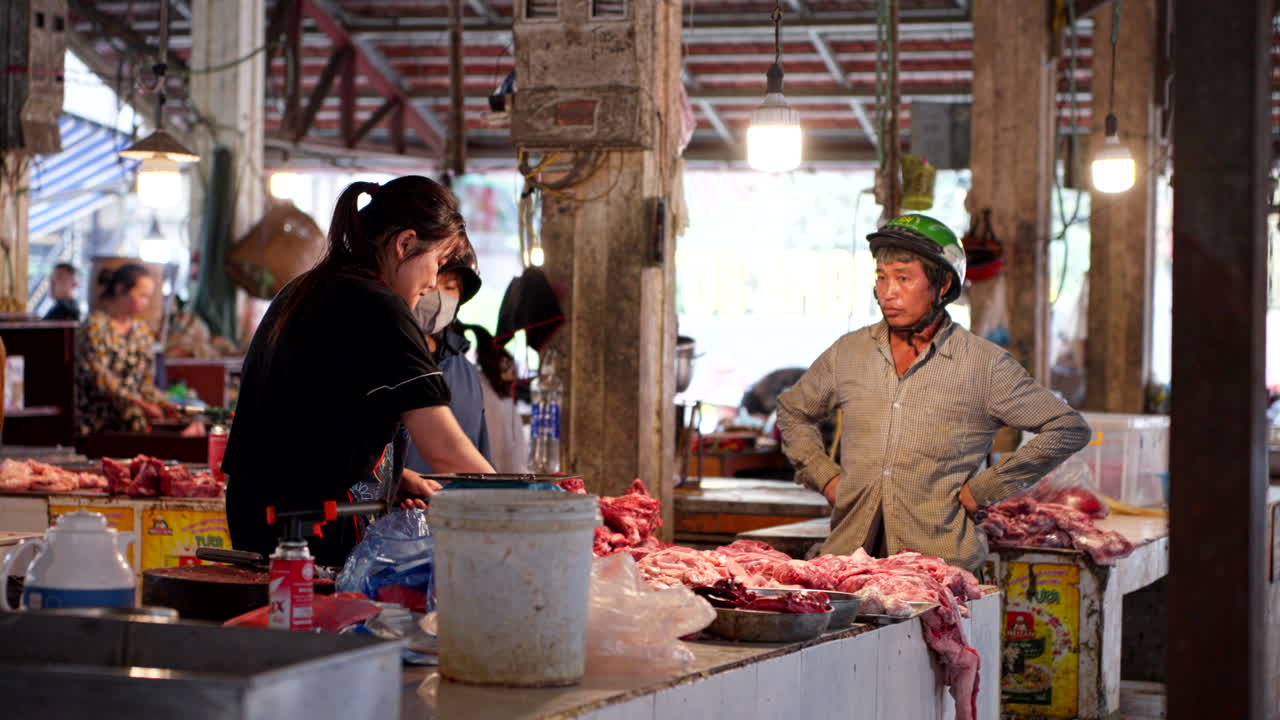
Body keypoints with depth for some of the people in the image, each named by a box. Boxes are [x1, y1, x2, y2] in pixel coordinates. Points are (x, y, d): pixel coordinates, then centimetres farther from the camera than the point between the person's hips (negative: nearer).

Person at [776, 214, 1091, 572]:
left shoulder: (985, 364, 1)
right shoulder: (850, 352, 12)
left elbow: (1069, 429, 2)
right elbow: (792, 411, 29)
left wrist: (985, 488, -1)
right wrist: (825, 477, 13)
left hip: (938, 556, -3)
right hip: (849, 552, 3)